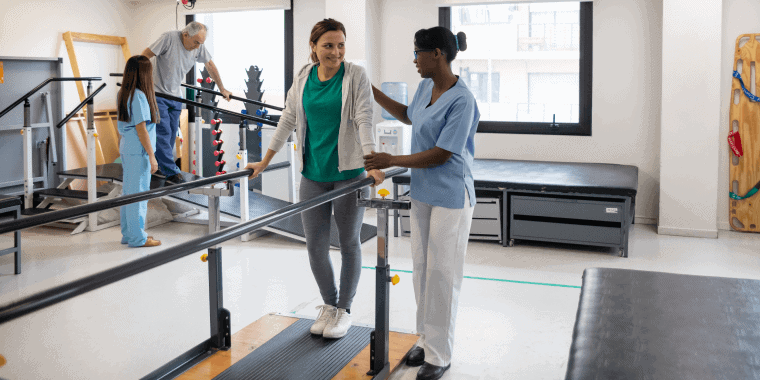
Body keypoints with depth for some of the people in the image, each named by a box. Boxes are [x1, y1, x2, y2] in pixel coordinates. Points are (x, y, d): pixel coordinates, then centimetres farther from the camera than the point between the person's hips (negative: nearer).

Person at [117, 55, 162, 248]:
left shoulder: (123, 94, 10)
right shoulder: (138, 96, -18)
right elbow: (141, 129, -19)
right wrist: (152, 156, -16)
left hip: (126, 149, 10)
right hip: (138, 151, -10)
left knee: (128, 192, 15)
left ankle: (128, 234, 24)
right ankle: (137, 238, 6)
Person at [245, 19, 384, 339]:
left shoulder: (356, 76, -7)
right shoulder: (303, 78, 5)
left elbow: (364, 120, -16)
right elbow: (289, 119, 10)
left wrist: (373, 164, -28)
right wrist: (265, 161, 11)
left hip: (349, 172, -4)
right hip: (313, 172, 4)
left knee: (349, 243, 8)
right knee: (315, 243, 9)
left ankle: (344, 309, 25)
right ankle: (328, 304, 29)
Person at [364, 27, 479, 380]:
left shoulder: (461, 99, -20)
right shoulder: (425, 86, 5)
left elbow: (441, 154, -21)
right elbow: (408, 116, 26)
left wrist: (392, 161, -16)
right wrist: (373, 93, 22)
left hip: (450, 196, -8)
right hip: (423, 192, 8)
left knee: (442, 274, 0)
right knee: (421, 268, 13)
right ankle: (426, 340, 28)